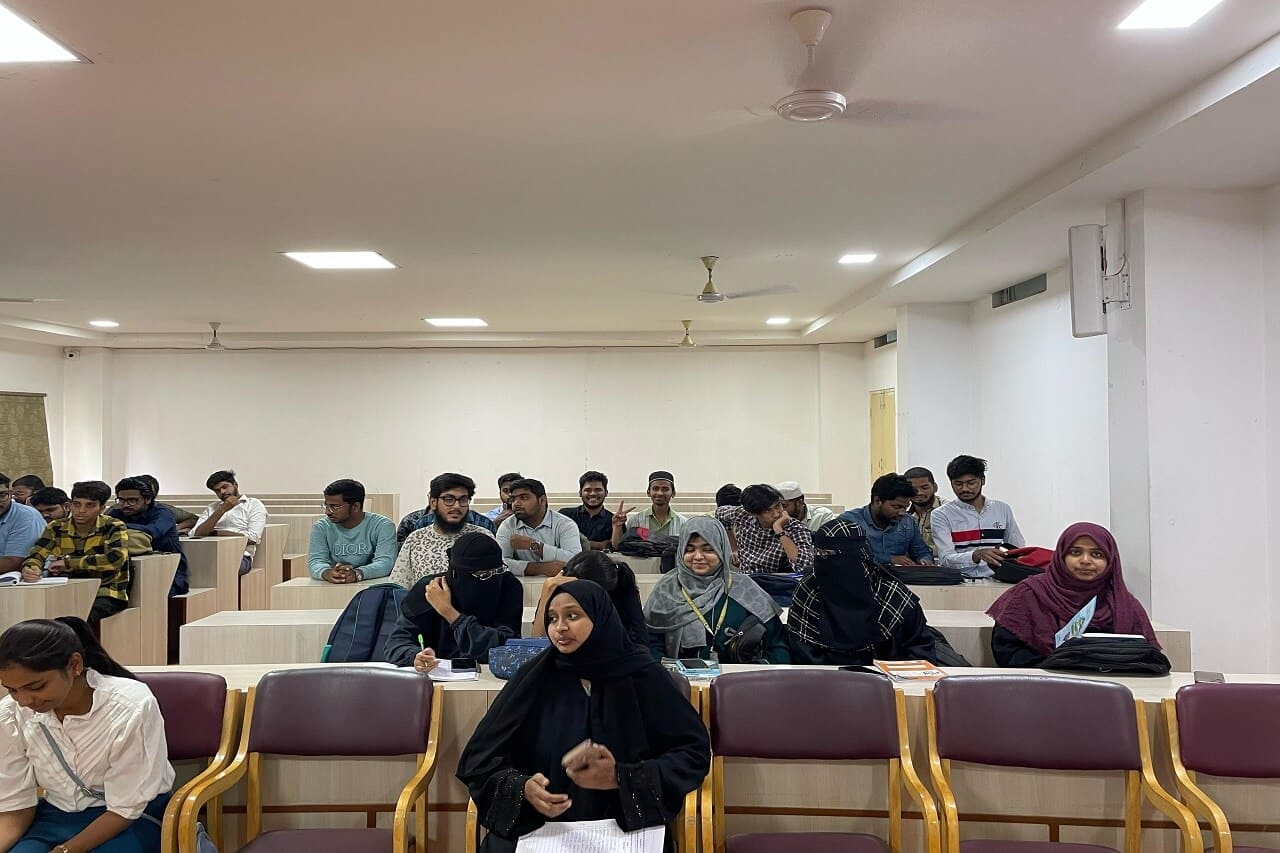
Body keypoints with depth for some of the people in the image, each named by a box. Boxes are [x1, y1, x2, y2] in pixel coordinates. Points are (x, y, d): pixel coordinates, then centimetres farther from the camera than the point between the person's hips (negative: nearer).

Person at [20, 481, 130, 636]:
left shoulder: (114, 528, -6)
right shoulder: (55, 528, 7)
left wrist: (68, 563, -20)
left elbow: (116, 558, -22)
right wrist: (30, 570, -26)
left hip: (106, 595, -4)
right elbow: (35, 556, -1)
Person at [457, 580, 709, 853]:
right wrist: (522, 787, -18)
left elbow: (695, 751, -3)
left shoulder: (643, 676, -3)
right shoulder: (535, 676, 0)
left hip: (627, 827, 0)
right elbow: (480, 756, 2)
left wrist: (621, 777, -16)